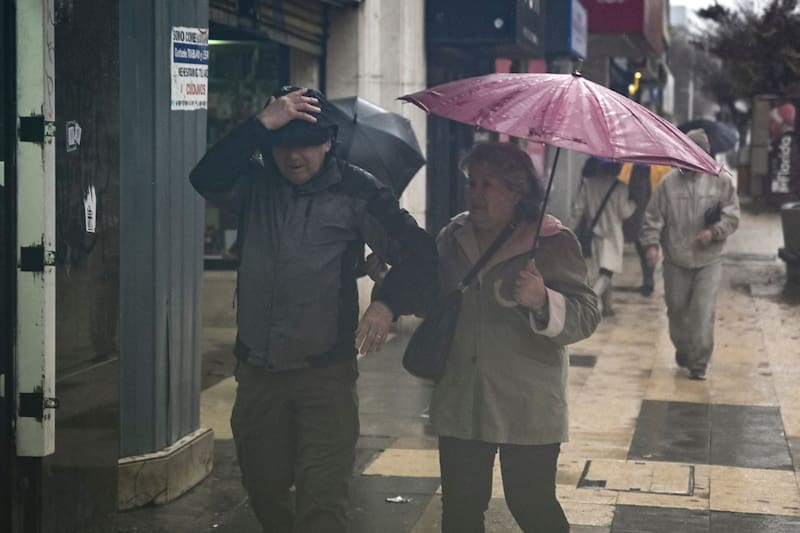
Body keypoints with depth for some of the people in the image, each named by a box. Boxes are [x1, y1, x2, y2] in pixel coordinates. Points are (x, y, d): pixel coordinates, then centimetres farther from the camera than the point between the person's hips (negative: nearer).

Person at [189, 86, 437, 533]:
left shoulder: (354, 190, -5)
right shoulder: (255, 182, 2)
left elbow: (416, 250, -7)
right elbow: (207, 179, -18)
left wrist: (387, 305, -25)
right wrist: (263, 124, -25)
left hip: (325, 371, -4)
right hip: (257, 369, 4)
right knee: (264, 488, 19)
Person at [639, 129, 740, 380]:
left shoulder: (721, 182, -1)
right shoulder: (668, 183, -1)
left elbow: (732, 217, 1)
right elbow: (653, 217, 1)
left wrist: (714, 232, -15)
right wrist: (651, 244, -11)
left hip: (708, 261, -1)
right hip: (676, 260, 2)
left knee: (703, 312, -9)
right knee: (677, 309, 12)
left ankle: (699, 363, -1)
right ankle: (682, 348, 37)